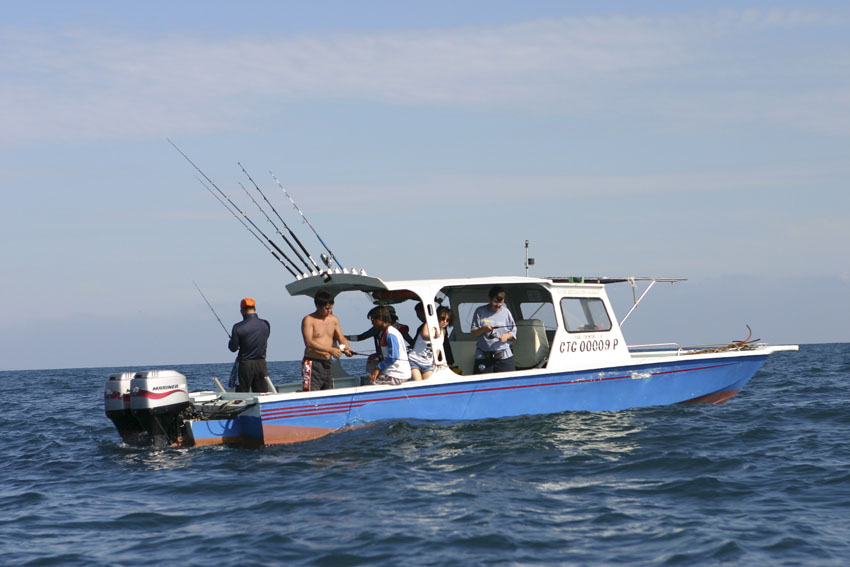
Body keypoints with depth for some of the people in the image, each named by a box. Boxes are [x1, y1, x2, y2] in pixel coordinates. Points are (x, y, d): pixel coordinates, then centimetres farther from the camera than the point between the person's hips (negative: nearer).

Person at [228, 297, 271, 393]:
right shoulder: (265, 324, -2)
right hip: (261, 364, 3)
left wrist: (231, 340, 15)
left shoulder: (238, 327, -12)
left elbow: (233, 348, -7)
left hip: (245, 364, -3)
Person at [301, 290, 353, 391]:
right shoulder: (309, 320, -7)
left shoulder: (334, 320, 13)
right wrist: (331, 350, -25)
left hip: (327, 364, 7)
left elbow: (341, 338, 17)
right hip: (312, 364, -7)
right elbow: (309, 342, -17)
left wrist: (347, 348, -7)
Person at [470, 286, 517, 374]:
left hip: (504, 356, 1)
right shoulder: (480, 312, 4)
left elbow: (513, 331, 12)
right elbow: (473, 333, 2)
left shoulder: (506, 312, 8)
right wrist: (483, 329, -18)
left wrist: (507, 336, -10)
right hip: (483, 356, -1)